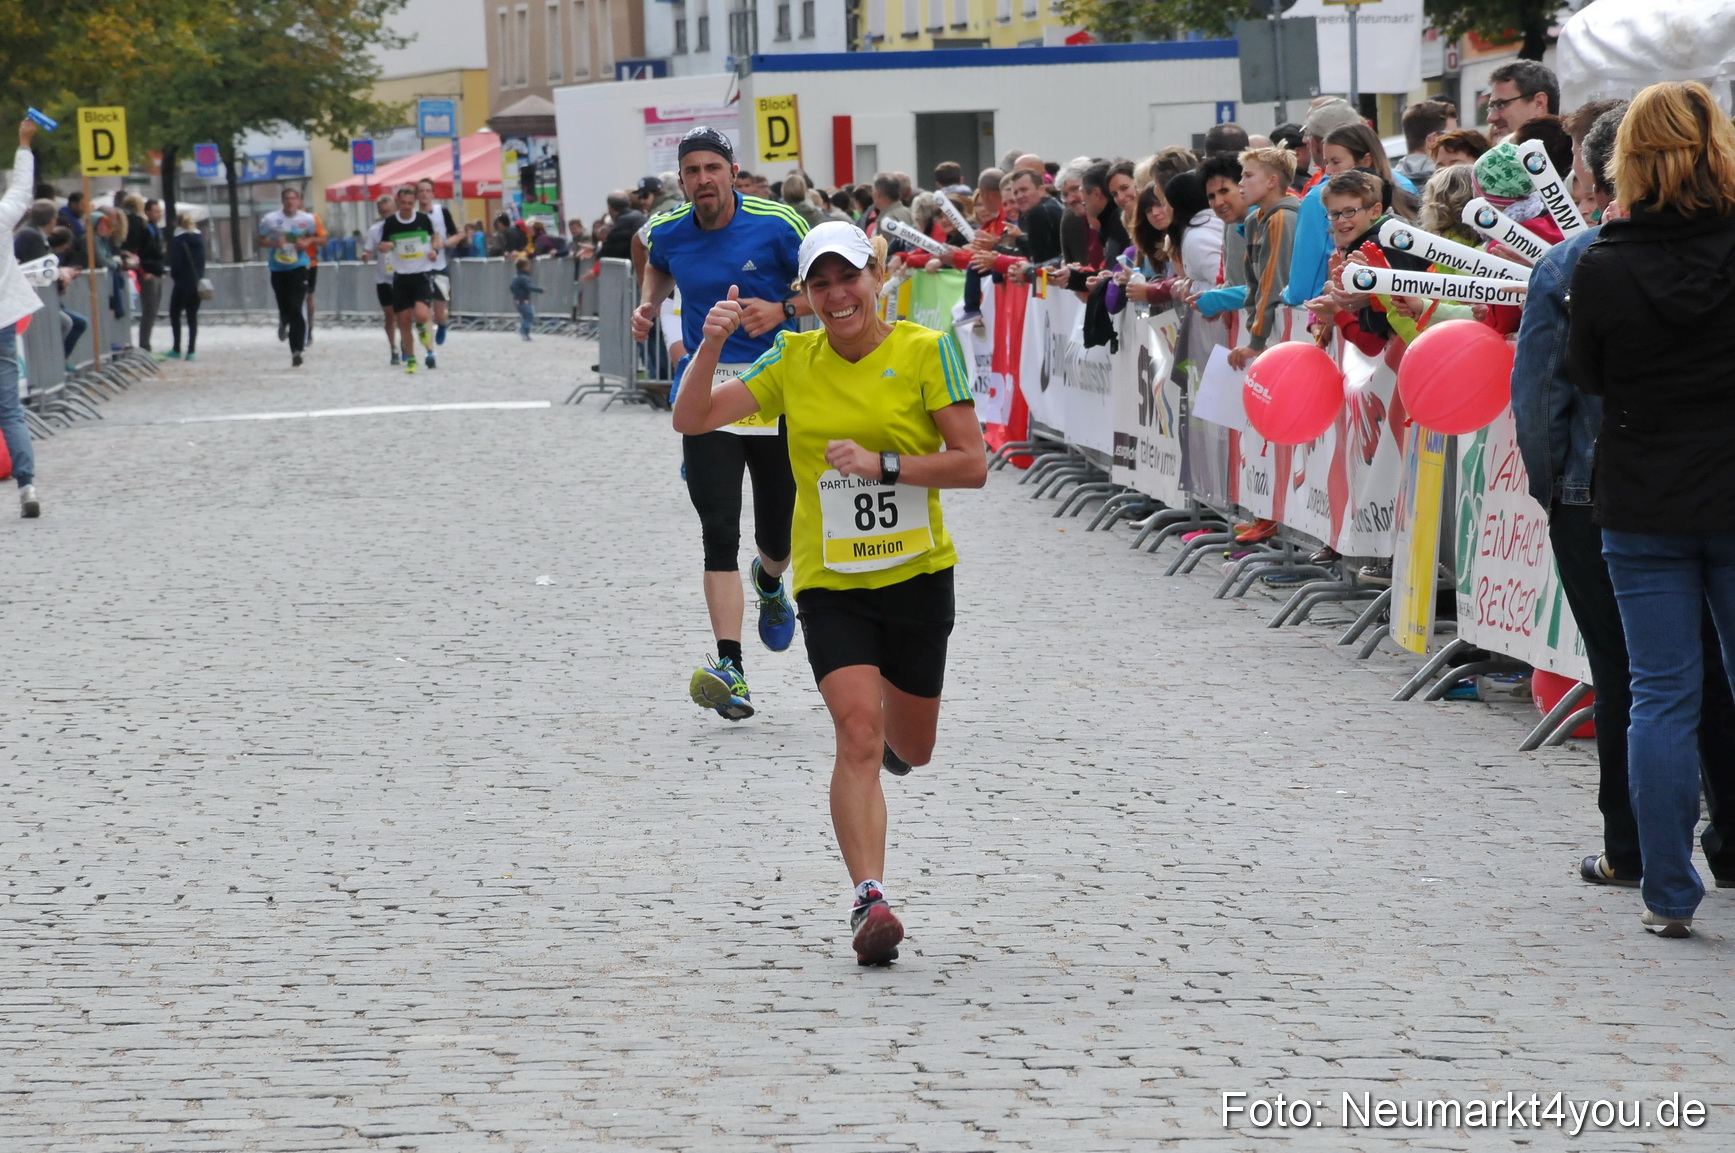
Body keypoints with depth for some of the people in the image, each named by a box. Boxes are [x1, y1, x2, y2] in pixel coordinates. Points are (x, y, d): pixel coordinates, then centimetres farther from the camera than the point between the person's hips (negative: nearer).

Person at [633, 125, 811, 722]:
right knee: (720, 535, -14)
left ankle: (769, 582, 48)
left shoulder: (775, 223, -8)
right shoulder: (668, 231, 1)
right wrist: (649, 304, 8)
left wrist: (782, 309, -16)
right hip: (706, 396, 1)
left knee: (778, 539, 8)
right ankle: (730, 671, -20)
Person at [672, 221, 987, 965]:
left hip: (917, 572, 0)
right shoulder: (793, 360, 0)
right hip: (829, 581, 0)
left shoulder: (926, 351, -7)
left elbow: (972, 464, -9)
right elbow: (692, 420, 0)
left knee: (910, 749, 15)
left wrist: (884, 465, -21)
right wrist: (711, 346, -16)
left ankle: (891, 735, 53)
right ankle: (869, 898, -21)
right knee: (858, 732, -19)